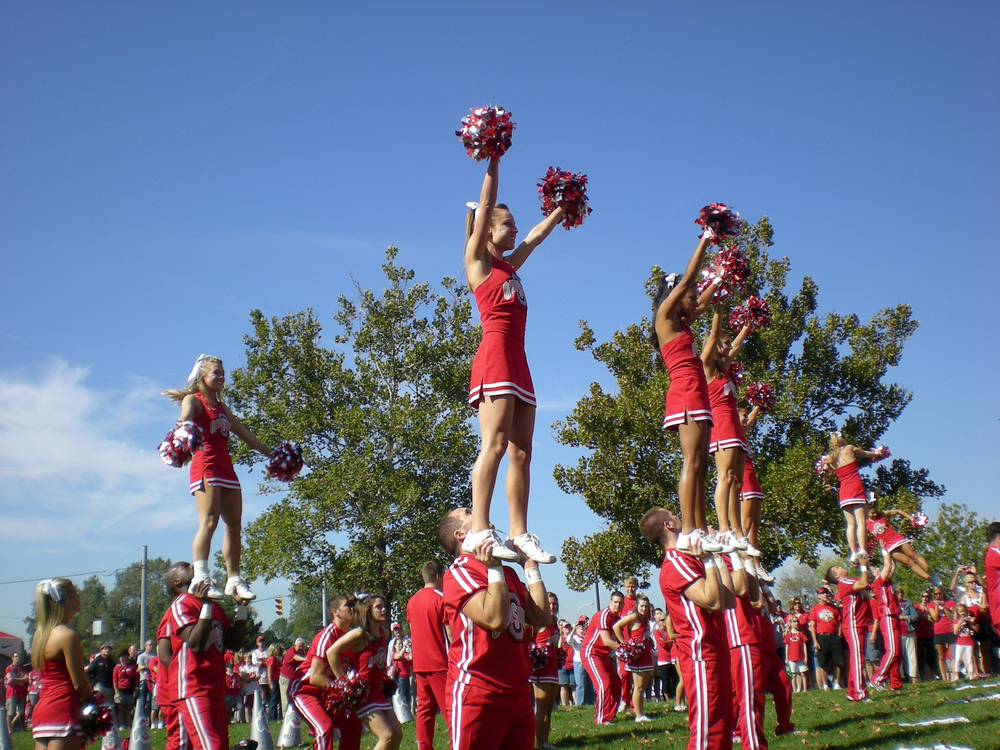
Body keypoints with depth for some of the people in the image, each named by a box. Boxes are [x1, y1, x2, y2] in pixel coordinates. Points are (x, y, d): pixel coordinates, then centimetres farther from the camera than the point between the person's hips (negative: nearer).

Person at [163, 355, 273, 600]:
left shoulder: (221, 407, 25)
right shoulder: (193, 400, 4)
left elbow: (244, 433, 33)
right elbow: (185, 419, -20)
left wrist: (270, 453, 35)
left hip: (226, 468, 8)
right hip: (206, 466, -7)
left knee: (235, 525, 4)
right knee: (208, 521, -19)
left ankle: (234, 580, 9)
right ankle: (201, 578, -25)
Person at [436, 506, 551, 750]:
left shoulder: (508, 572, 17)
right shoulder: (459, 572, -8)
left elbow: (541, 618, 7)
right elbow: (494, 618, -21)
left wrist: (530, 566, 12)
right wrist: (494, 569, -15)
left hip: (518, 692, 8)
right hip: (477, 694, -7)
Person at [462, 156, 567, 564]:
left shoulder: (509, 265, 26)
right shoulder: (477, 260, 8)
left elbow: (537, 234, 37)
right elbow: (485, 205, 2)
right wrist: (493, 161, 4)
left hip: (518, 361, 8)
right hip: (495, 354, -8)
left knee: (521, 451, 1)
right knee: (495, 443, -18)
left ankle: (519, 535, 0)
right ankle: (479, 531, -22)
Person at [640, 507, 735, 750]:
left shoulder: (687, 560, 17)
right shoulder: (675, 563, -13)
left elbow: (729, 601, 11)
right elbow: (713, 601, -23)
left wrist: (718, 557, 15)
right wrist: (708, 560, -14)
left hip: (716, 655, 10)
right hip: (702, 659, -10)